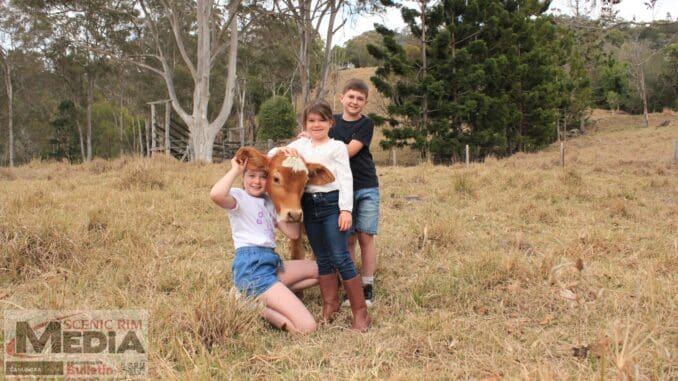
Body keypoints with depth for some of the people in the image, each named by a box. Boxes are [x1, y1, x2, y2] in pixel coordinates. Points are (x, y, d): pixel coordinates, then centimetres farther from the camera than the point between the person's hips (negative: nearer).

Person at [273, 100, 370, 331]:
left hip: (332, 203, -5)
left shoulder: (337, 147, 0)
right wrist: (282, 150, -8)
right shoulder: (300, 145, 12)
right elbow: (270, 155, 14)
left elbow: (345, 179, -5)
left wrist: (346, 209, -13)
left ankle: (360, 311, -3)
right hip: (309, 205, 5)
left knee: (340, 258, -9)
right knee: (322, 259, 12)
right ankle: (330, 304, 24)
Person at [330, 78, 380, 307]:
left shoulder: (366, 124, -2)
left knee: (365, 236, 0)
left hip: (366, 188, -2)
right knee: (348, 239, 3)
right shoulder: (332, 122, 8)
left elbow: (349, 151, -14)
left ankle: (367, 287, 8)